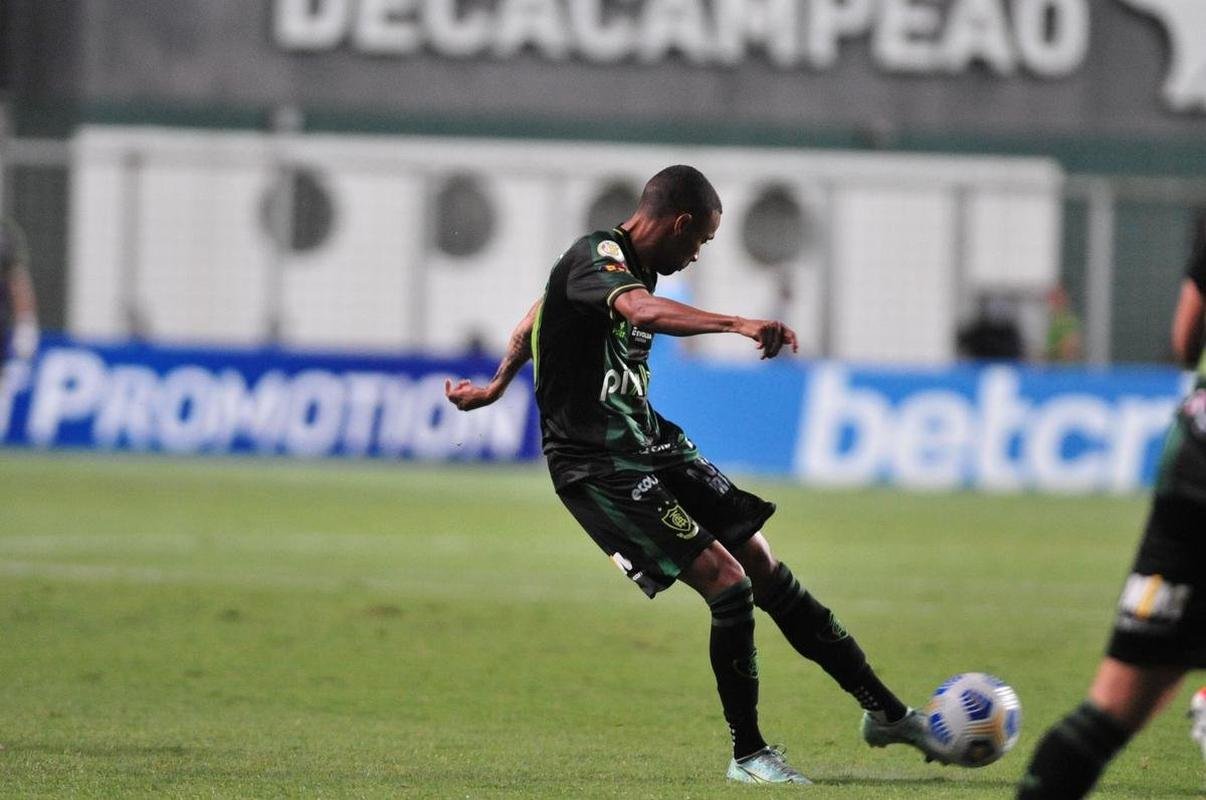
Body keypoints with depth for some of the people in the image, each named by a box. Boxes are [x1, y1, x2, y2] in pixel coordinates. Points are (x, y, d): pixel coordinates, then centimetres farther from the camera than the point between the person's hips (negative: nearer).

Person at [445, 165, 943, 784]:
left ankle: (885, 712, 15)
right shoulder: (594, 257, -19)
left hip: (651, 443, 10)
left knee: (766, 569, 8)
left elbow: (537, 318, 28)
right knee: (729, 586, -16)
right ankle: (747, 755, 0)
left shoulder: (633, 266, 11)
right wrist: (738, 325, -56)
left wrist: (494, 386, 40)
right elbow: (645, 311, -43)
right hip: (599, 467, -10)